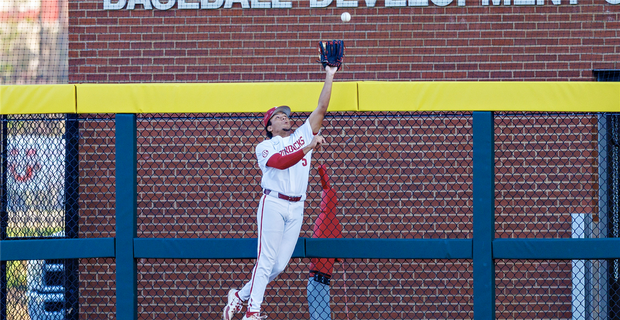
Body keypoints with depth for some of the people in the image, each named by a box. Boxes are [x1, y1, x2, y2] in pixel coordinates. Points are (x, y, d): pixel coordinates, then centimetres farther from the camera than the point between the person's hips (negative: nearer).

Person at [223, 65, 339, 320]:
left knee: (280, 264, 1)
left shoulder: (303, 136, 19)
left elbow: (321, 108, 14)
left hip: (296, 208, 5)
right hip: (273, 204, -5)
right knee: (266, 259, -10)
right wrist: (309, 147, -21)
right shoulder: (264, 147, 6)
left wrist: (329, 76, 11)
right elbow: (281, 162, -14)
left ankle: (241, 295, 16)